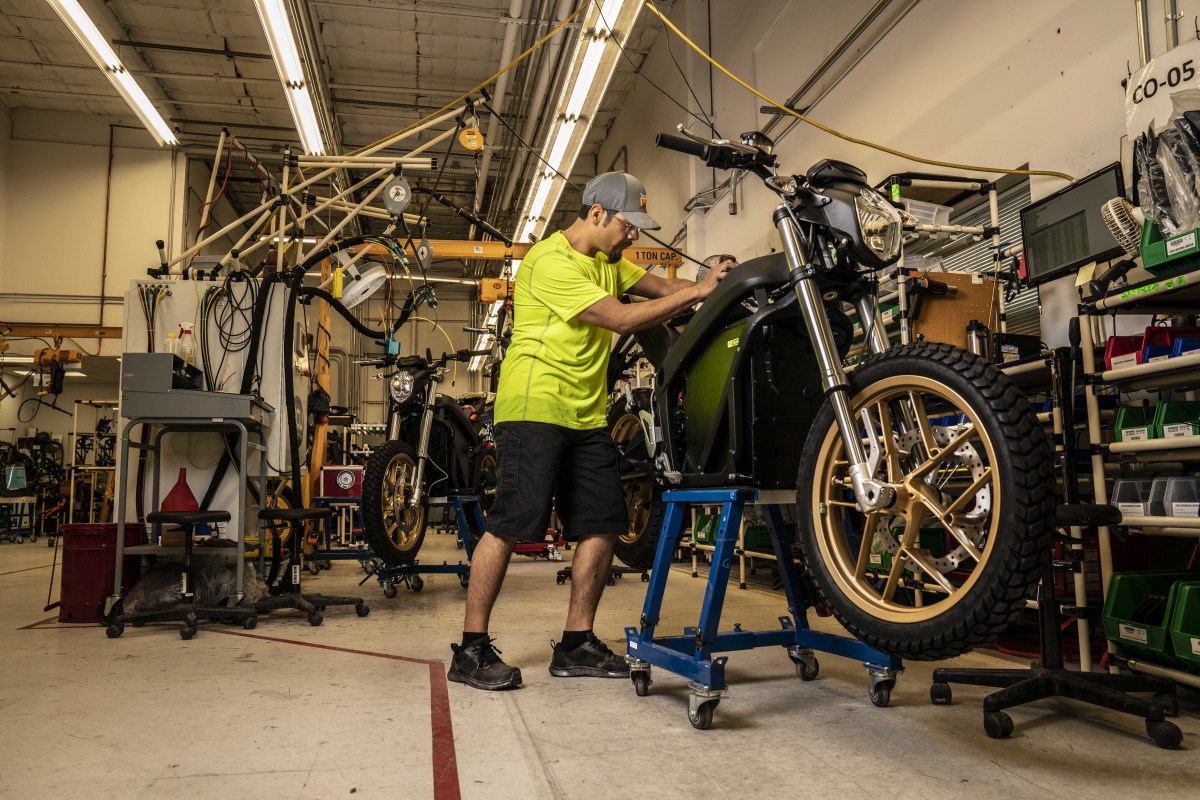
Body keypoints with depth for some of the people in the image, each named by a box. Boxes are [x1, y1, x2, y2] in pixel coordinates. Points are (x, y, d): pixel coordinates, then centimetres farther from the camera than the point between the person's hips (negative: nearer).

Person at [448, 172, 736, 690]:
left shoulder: (608, 261, 19)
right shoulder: (552, 261, -12)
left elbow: (661, 287, 9)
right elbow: (621, 318, -18)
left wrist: (708, 284, -10)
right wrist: (696, 292, -14)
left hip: (586, 415, 9)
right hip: (534, 406, -9)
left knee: (602, 526, 4)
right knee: (510, 525, -10)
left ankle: (576, 645, 15)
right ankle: (471, 650, 1)